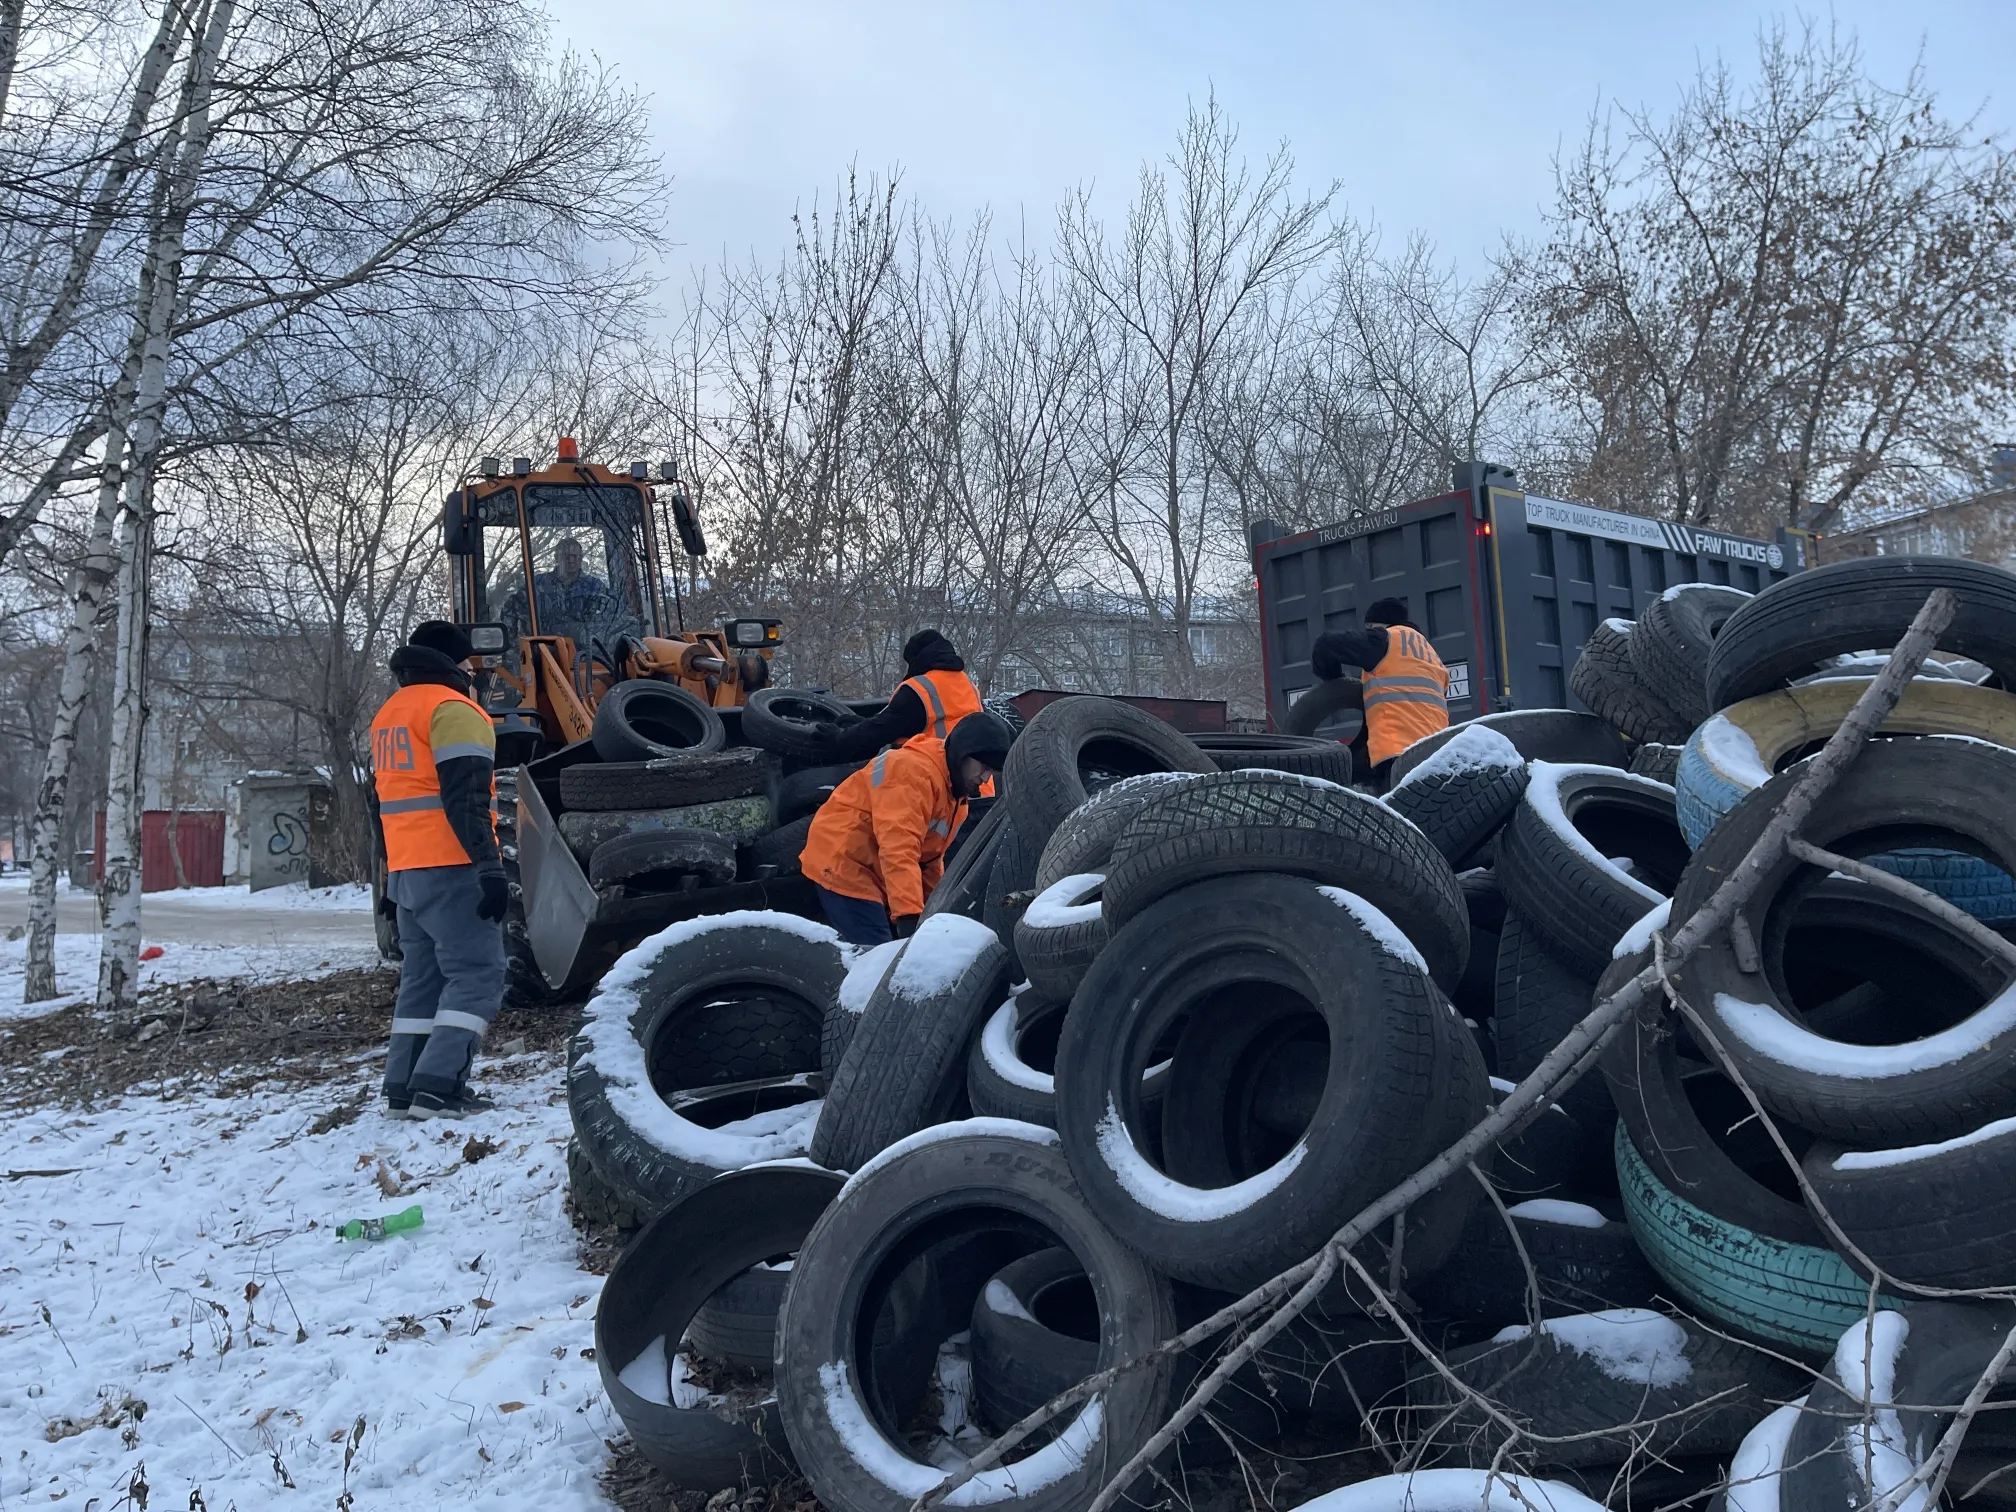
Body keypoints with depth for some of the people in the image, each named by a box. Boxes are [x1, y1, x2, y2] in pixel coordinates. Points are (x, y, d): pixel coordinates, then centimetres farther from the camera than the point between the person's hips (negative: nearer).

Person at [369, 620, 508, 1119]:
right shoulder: (453, 710, -9)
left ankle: (403, 1090, 11)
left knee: (423, 977, 12)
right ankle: (436, 1087, -16)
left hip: (407, 869, 9)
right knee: (476, 974, -8)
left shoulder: (389, 715, 20)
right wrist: (489, 867, -21)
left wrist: (392, 872, 29)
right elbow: (466, 800, -19)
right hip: (453, 869, -9)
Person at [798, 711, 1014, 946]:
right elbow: (898, 848, -33)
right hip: (844, 867, -10)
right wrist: (910, 914, -40)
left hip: (878, 878, 10)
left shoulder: (955, 794, 12)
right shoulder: (915, 770, -23)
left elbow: (929, 858, 18)